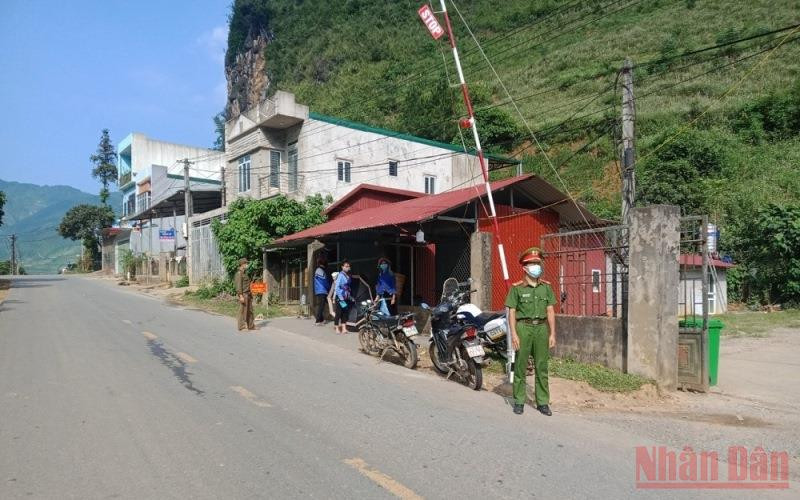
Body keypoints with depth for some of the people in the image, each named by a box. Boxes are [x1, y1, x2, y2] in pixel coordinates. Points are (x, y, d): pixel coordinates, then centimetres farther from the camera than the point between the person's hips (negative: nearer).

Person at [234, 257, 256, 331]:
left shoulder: (244, 273, 18)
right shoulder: (239, 273, -12)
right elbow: (238, 286, -18)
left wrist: (250, 294, 20)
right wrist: (241, 296, -24)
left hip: (248, 294, 10)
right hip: (243, 294, -10)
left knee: (250, 311, 12)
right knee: (243, 310, -5)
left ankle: (251, 326, 18)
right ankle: (242, 327, 1)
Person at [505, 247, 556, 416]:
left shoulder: (546, 287, 7)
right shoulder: (517, 288, -3)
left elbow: (550, 311, 8)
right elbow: (512, 312, -4)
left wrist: (552, 334, 3)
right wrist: (514, 333, -11)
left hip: (541, 328, 3)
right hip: (523, 327, -3)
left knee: (542, 367, 8)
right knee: (520, 366, 3)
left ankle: (543, 402, 17)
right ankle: (519, 401, 14)